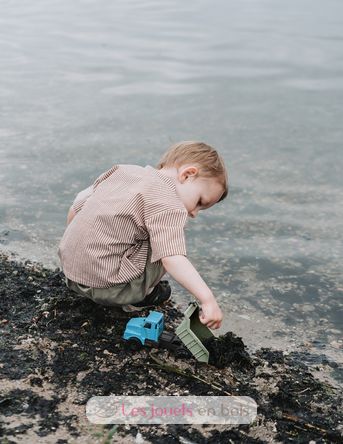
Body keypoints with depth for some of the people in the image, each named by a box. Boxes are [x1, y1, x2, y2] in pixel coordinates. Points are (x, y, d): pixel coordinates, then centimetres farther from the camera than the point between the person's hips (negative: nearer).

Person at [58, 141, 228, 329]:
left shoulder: (125, 170, 9)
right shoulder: (169, 205, -15)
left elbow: (76, 207, 14)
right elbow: (173, 259, -28)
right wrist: (208, 299, -29)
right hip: (104, 285, -8)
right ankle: (137, 298, 1)